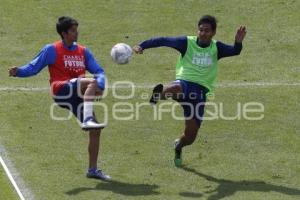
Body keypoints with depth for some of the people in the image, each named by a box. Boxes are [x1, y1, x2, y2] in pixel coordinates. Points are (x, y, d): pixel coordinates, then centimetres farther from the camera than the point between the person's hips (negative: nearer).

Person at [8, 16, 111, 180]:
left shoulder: (83, 52, 14)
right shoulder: (52, 50, 0)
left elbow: (99, 71, 11)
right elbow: (34, 67, 1)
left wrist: (100, 86, -10)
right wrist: (18, 72, -18)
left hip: (77, 96, 6)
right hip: (61, 91, -6)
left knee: (95, 130, 1)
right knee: (91, 83, -31)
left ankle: (93, 169, 11)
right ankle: (87, 120, -45)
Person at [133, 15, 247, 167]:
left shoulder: (216, 48, 6)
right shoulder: (187, 43, 1)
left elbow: (234, 51, -10)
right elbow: (163, 41, -1)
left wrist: (238, 42, -32)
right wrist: (142, 46, -12)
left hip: (201, 91, 3)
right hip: (184, 83, -2)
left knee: (190, 136, 7)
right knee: (175, 88, -47)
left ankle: (178, 147, 38)